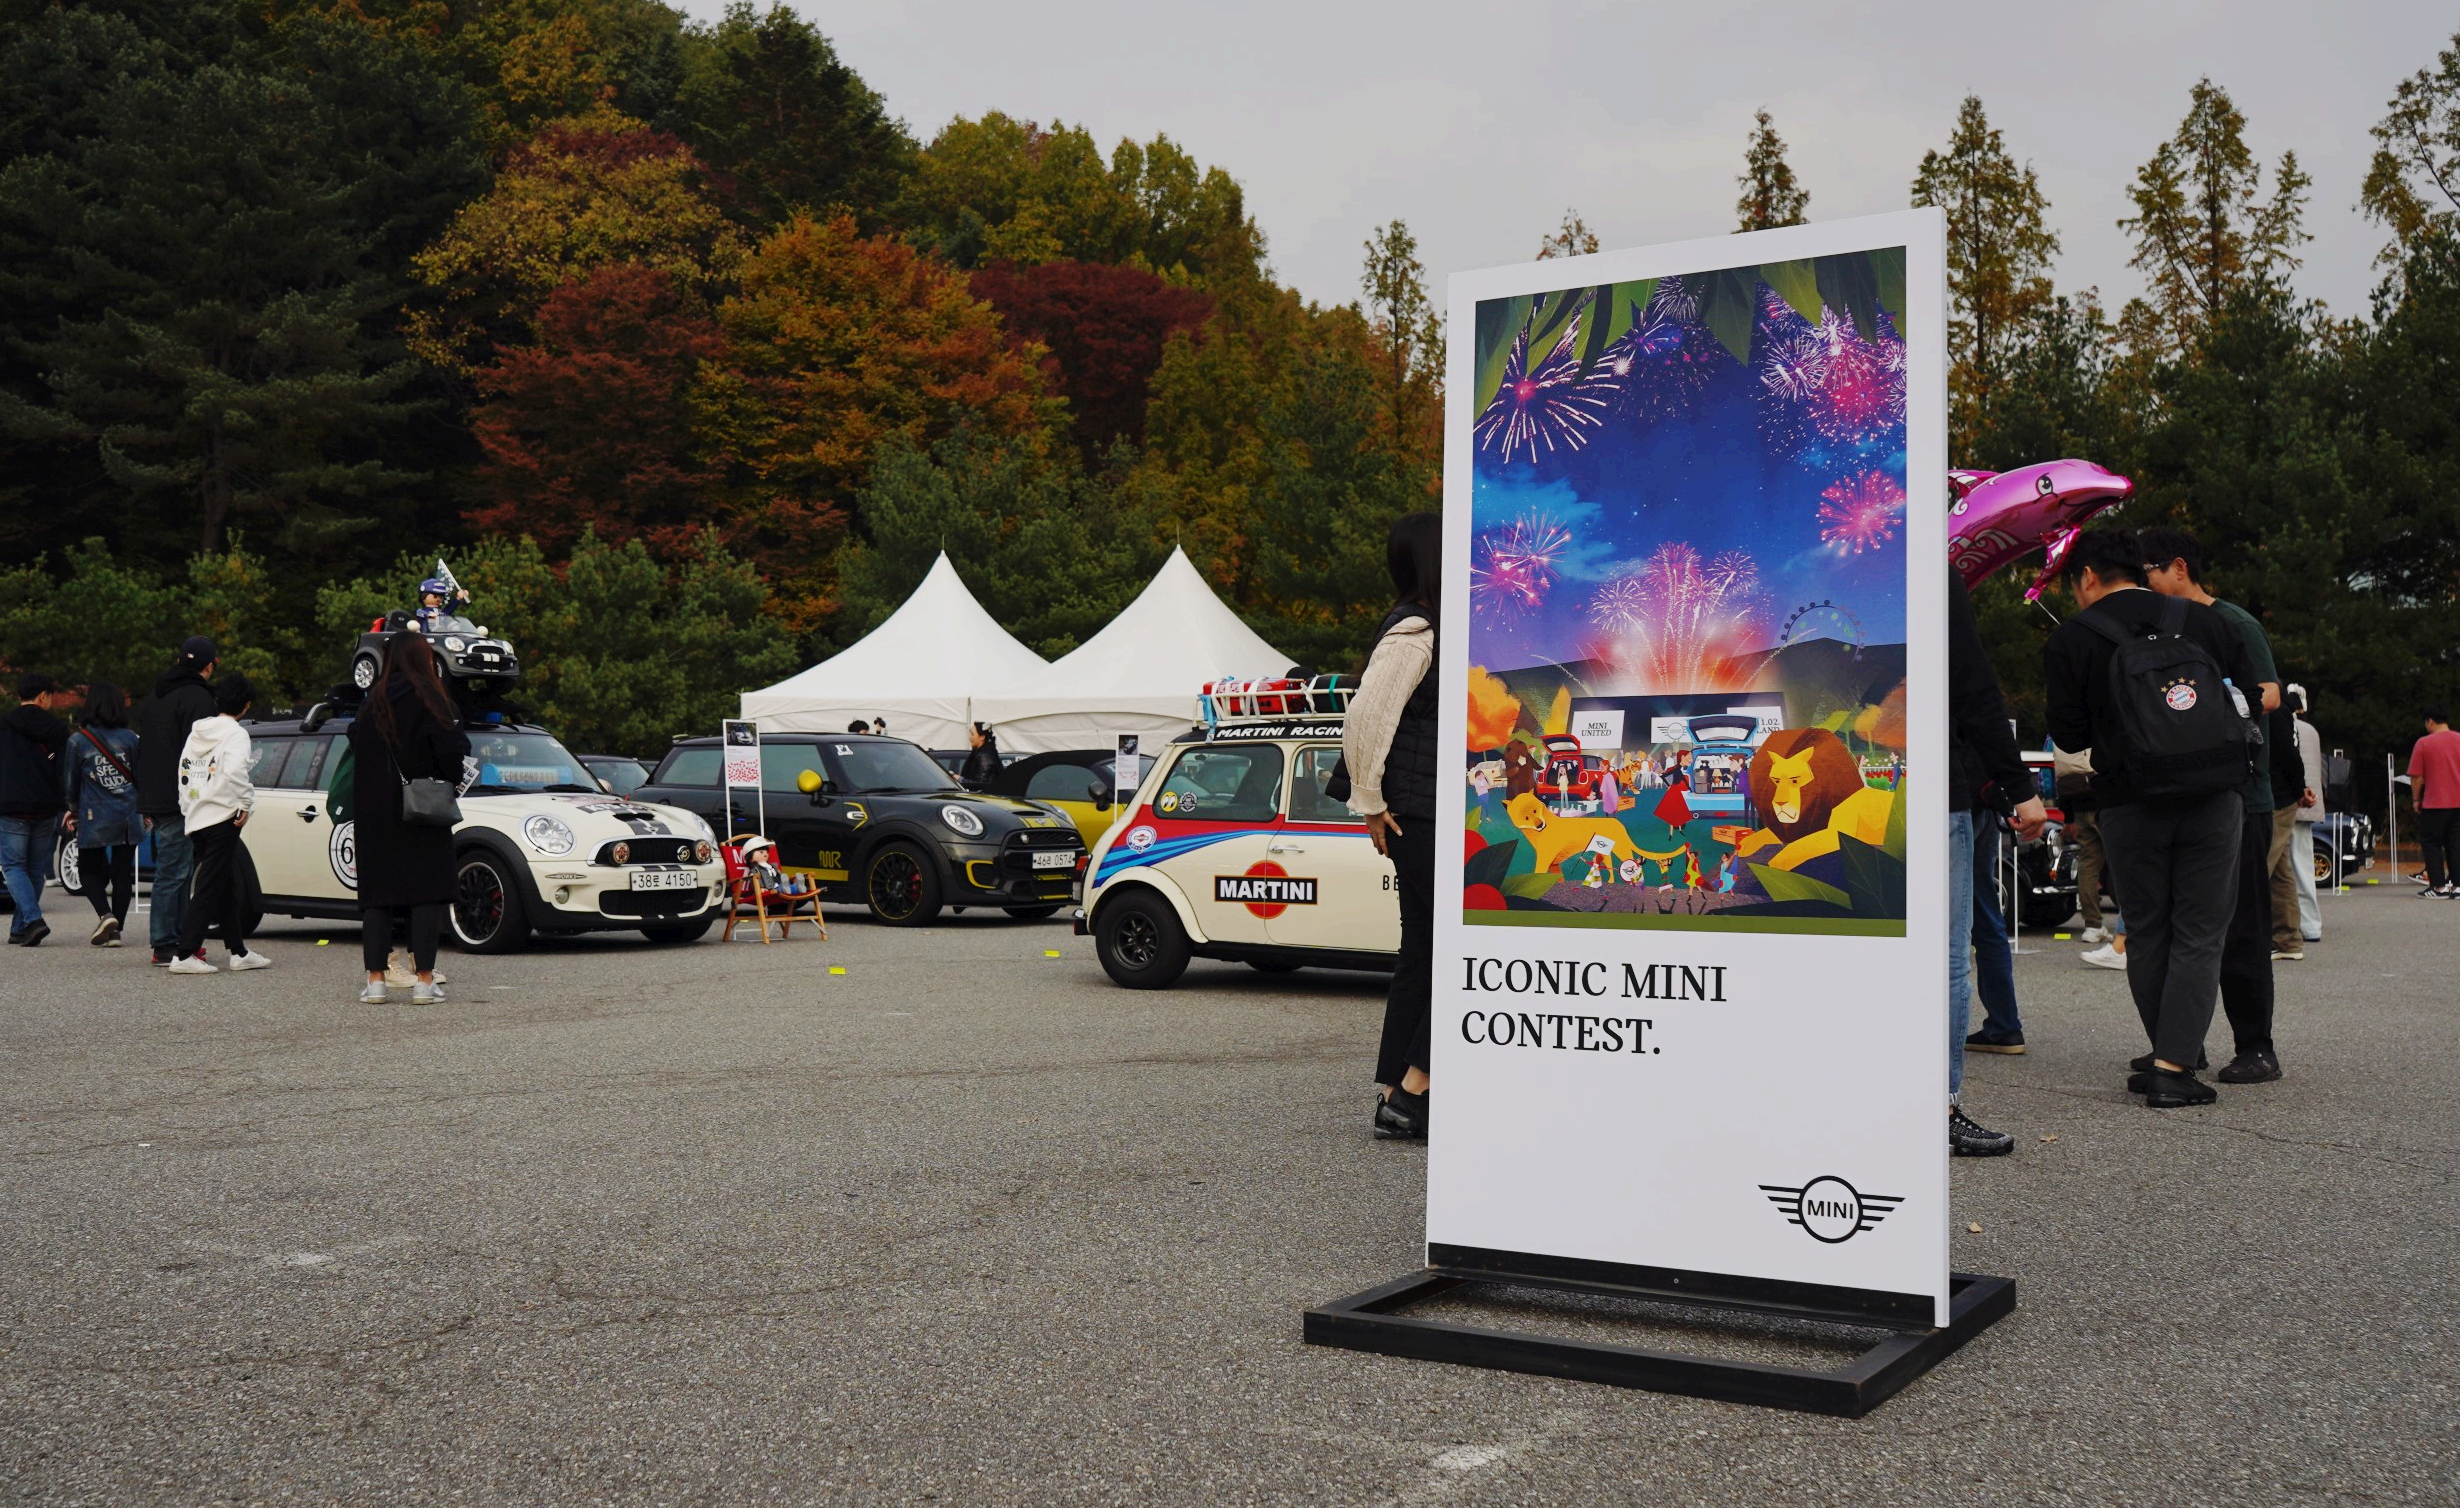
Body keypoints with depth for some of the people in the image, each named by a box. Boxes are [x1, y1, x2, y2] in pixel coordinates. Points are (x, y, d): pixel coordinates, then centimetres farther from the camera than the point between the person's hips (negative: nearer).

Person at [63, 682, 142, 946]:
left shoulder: (78, 741, -4)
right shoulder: (130, 739, 1)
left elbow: (72, 782, 4)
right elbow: (140, 776, 6)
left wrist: (74, 811, 21)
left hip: (94, 818, -2)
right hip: (127, 817, 2)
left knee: (91, 870, 11)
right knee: (122, 872, 6)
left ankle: (105, 915, -13)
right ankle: (116, 929, 5)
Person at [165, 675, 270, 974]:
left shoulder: (196, 733, 15)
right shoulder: (235, 733, -9)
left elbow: (183, 772, 16)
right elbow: (234, 771, -26)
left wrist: (187, 809, 20)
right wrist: (246, 804, -16)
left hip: (196, 820, 8)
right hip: (222, 818, -8)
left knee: (227, 888, 14)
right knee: (209, 889, -5)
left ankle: (239, 952, 19)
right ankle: (183, 955, -8)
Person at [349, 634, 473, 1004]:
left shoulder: (372, 703, 7)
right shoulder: (429, 699, -7)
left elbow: (355, 746, 7)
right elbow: (453, 748, -14)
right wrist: (450, 781, 3)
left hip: (374, 816, 4)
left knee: (377, 894, 7)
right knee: (426, 892, 0)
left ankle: (375, 981, 4)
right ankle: (424, 980, -5)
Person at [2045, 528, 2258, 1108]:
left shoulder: (2070, 639, -1)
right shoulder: (2204, 621, 7)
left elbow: (2070, 735, 0)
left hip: (2130, 805, -1)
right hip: (2214, 799, 1)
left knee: (2146, 935, 12)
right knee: (2199, 934, 3)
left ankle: (2172, 1054, 19)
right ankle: (2174, 1066, -4)